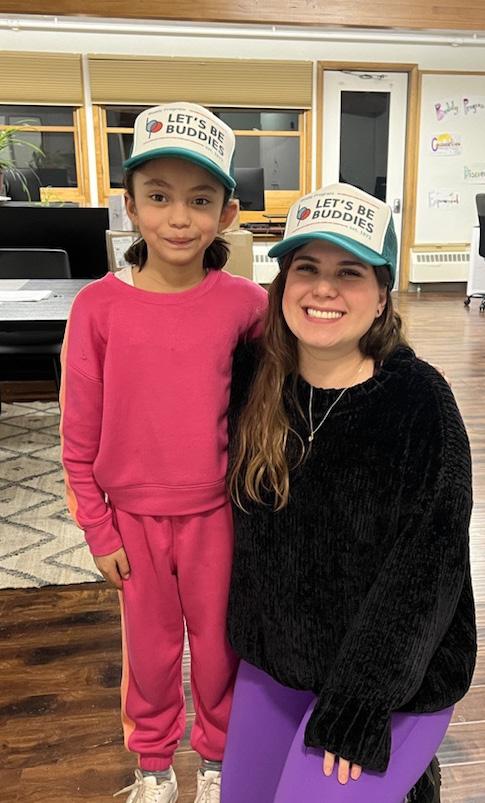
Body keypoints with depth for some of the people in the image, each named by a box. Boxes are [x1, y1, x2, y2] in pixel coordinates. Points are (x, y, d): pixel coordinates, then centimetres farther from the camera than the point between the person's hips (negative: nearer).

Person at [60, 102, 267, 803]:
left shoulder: (246, 303, -12)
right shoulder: (98, 306, -12)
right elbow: (79, 434, -5)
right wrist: (98, 530, -1)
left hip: (215, 513, 0)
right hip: (134, 515, 0)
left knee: (216, 644, 19)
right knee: (150, 648, 20)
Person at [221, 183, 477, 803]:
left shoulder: (418, 399, -19)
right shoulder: (253, 377, -7)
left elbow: (429, 561, -18)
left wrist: (364, 696, -17)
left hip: (389, 668, -4)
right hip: (273, 656, 5)